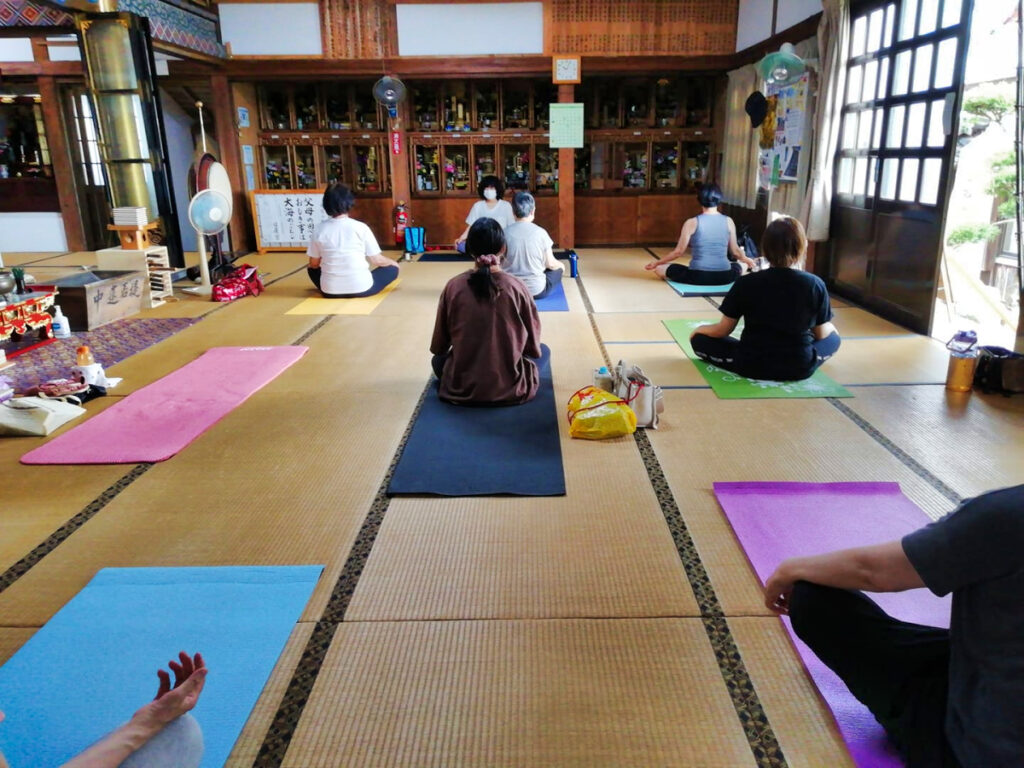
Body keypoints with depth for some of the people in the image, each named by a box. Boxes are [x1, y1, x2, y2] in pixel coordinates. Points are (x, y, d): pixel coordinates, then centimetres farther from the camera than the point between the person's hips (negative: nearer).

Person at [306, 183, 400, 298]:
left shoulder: (319, 229, -4)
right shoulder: (361, 227, -9)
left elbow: (314, 264, 5)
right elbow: (377, 260, -3)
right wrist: (393, 262, 19)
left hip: (330, 290, 1)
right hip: (361, 289, -1)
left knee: (312, 269, 33)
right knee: (392, 268, 21)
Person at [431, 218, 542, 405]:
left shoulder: (453, 286, -12)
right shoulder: (516, 287, -15)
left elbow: (438, 347, -1)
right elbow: (533, 347, -4)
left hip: (462, 388, 1)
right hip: (512, 389, 0)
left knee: (438, 360, 32)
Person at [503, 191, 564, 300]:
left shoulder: (505, 233, -9)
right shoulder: (540, 232, -12)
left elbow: (500, 264, 0)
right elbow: (550, 264, -3)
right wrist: (561, 265, 21)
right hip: (537, 291, -5)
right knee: (557, 269, 24)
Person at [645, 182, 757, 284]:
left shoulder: (691, 222, -5)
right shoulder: (728, 221, 2)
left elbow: (679, 251, -1)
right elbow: (735, 251, 10)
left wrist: (657, 263, 14)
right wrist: (747, 260, 33)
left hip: (698, 277, -3)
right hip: (724, 277, 3)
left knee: (659, 268, 12)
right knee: (741, 265, 35)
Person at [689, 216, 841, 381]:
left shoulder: (746, 283, -12)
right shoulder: (815, 285, -10)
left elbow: (722, 331, -4)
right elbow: (821, 334, 2)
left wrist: (699, 329, 19)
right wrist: (830, 328, 27)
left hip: (752, 365, -4)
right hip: (801, 368, 4)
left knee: (698, 338, 15)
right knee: (833, 338, 32)